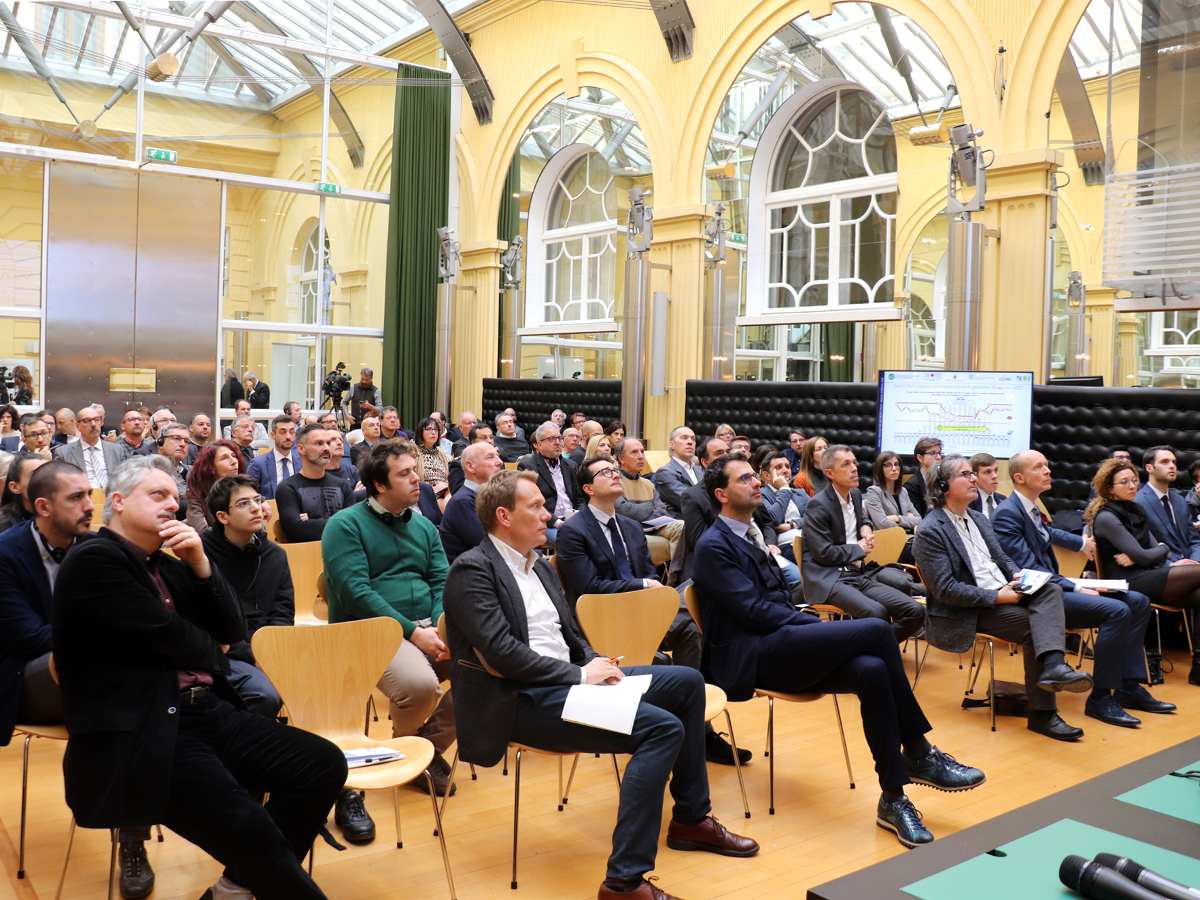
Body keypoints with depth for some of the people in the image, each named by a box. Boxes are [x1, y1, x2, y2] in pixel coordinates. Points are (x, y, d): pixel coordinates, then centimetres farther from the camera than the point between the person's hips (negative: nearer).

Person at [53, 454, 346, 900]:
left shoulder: (169, 564, 19)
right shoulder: (93, 559, -6)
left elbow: (233, 630, 15)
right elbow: (167, 636, -12)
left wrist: (200, 563, 1)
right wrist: (212, 652, 9)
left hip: (209, 712, 9)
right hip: (139, 737, -8)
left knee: (325, 763, -6)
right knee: (247, 826, -30)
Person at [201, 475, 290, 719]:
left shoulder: (275, 555, 14)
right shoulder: (201, 551, -2)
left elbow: (283, 615, 10)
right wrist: (252, 655, -16)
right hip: (223, 655, -5)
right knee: (265, 694, -32)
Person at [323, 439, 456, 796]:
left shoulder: (424, 525, 18)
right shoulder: (345, 524, -2)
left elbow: (442, 582, 12)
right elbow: (355, 593, -12)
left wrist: (441, 627, -10)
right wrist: (412, 632, -18)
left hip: (427, 628, 6)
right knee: (421, 684, -34)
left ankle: (430, 743, 3)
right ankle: (403, 747, 3)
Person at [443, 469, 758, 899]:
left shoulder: (541, 567, 18)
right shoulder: (472, 570, -11)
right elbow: (501, 651, -21)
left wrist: (595, 665, 0)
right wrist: (579, 675, -16)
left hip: (568, 681, 10)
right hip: (522, 700, -10)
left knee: (687, 681, 9)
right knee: (664, 727, -24)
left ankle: (690, 818, 20)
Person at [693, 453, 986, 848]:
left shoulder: (749, 535, 25)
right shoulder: (713, 546, -4)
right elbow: (754, 610, -14)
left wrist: (816, 626, 3)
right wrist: (817, 624, -11)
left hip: (778, 650, 8)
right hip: (749, 657, -8)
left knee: (872, 670, -21)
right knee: (877, 630, -21)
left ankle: (893, 798, -15)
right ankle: (919, 754, -12)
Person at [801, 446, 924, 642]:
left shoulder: (855, 495, 17)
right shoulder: (818, 505, -8)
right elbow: (823, 553, -14)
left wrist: (866, 526, 19)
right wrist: (860, 548, -1)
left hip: (859, 575, 8)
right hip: (828, 579, -8)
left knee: (915, 612, -11)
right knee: (876, 612, -36)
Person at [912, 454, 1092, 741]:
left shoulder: (979, 519, 19)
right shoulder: (930, 532, -11)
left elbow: (1003, 560, 25)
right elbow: (945, 590, -17)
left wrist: (1018, 577, 0)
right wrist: (996, 597, -20)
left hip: (1003, 593, 8)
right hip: (966, 613, -8)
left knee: (1050, 589, -20)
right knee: (1034, 626, -26)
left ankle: (1053, 665, -42)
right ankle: (1042, 714, -25)